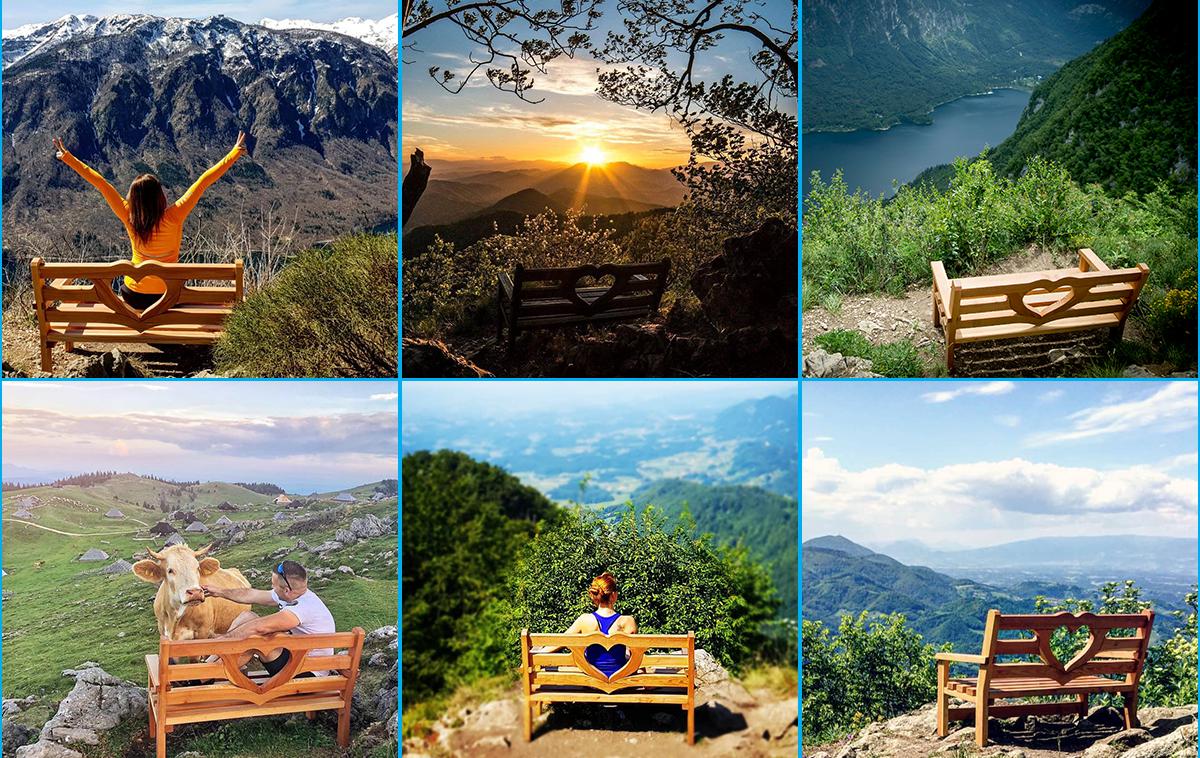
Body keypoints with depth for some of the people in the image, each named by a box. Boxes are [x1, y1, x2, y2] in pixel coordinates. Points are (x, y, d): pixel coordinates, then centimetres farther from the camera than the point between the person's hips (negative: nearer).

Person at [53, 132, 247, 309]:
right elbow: (204, 182, -19)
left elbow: (100, 183, -11)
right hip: (168, 298, -1)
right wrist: (236, 152, -16)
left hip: (133, 298, 1)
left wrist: (66, 157, -2)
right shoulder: (173, 216, -21)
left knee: (117, 279, 36)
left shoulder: (129, 217, -16)